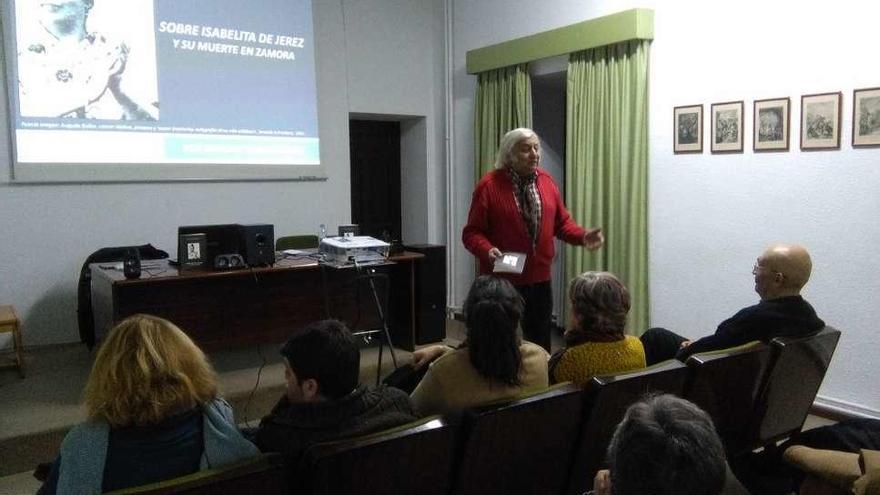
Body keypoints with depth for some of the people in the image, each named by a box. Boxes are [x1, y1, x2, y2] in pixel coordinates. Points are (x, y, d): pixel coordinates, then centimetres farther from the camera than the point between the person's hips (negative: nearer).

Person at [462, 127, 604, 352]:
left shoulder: (547, 181, 6)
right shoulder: (489, 185, -10)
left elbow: (562, 222, 11)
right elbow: (472, 232, -9)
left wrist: (583, 236, -7)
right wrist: (488, 250, -28)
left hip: (540, 279, 5)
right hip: (502, 281, -5)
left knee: (540, 346, 12)